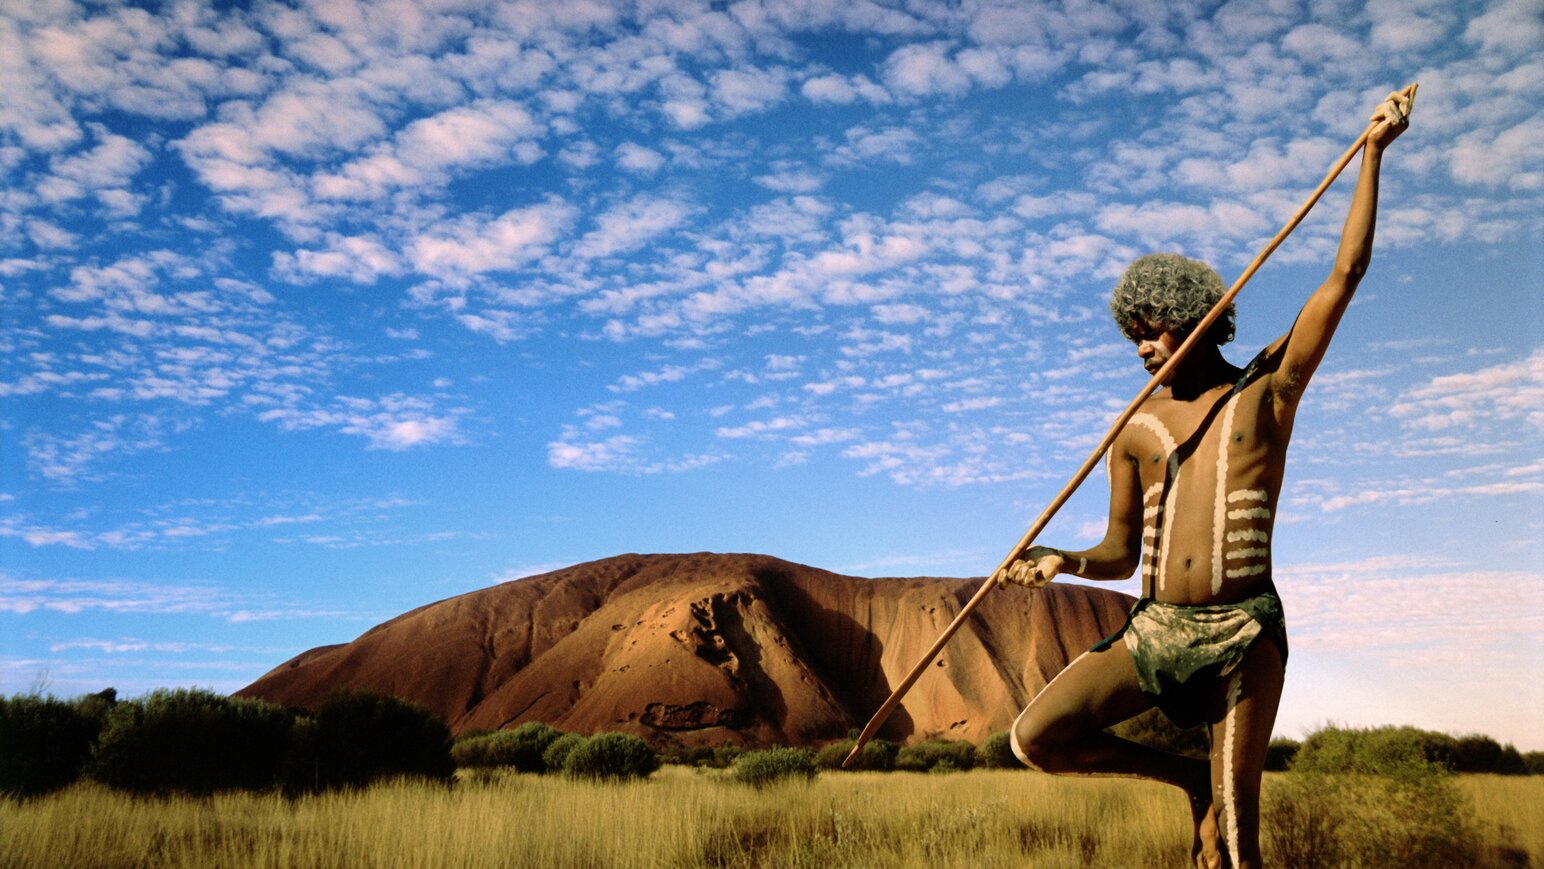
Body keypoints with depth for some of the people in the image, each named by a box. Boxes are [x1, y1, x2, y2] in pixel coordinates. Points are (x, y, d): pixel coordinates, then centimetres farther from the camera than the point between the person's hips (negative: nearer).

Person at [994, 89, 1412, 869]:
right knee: (1036, 738, -13)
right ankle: (1188, 777, 9)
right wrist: (1063, 561, -7)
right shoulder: (1135, 430, 12)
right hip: (1154, 628, 3)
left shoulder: (1270, 384, 7)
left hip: (1243, 629, -3)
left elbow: (1346, 271, 3)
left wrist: (1373, 154, 3)